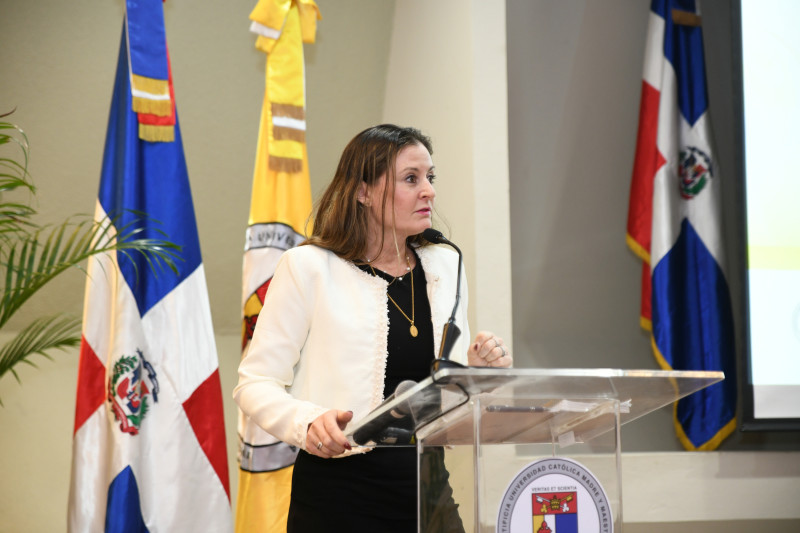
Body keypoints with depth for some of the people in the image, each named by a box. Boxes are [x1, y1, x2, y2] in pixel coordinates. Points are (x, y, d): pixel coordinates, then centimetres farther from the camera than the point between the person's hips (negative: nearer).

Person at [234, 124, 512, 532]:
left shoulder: (444, 267, 12)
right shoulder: (309, 267, -4)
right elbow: (255, 384, -6)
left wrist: (479, 371, -3)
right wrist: (309, 424, -24)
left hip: (426, 486, 4)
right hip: (339, 492, -4)